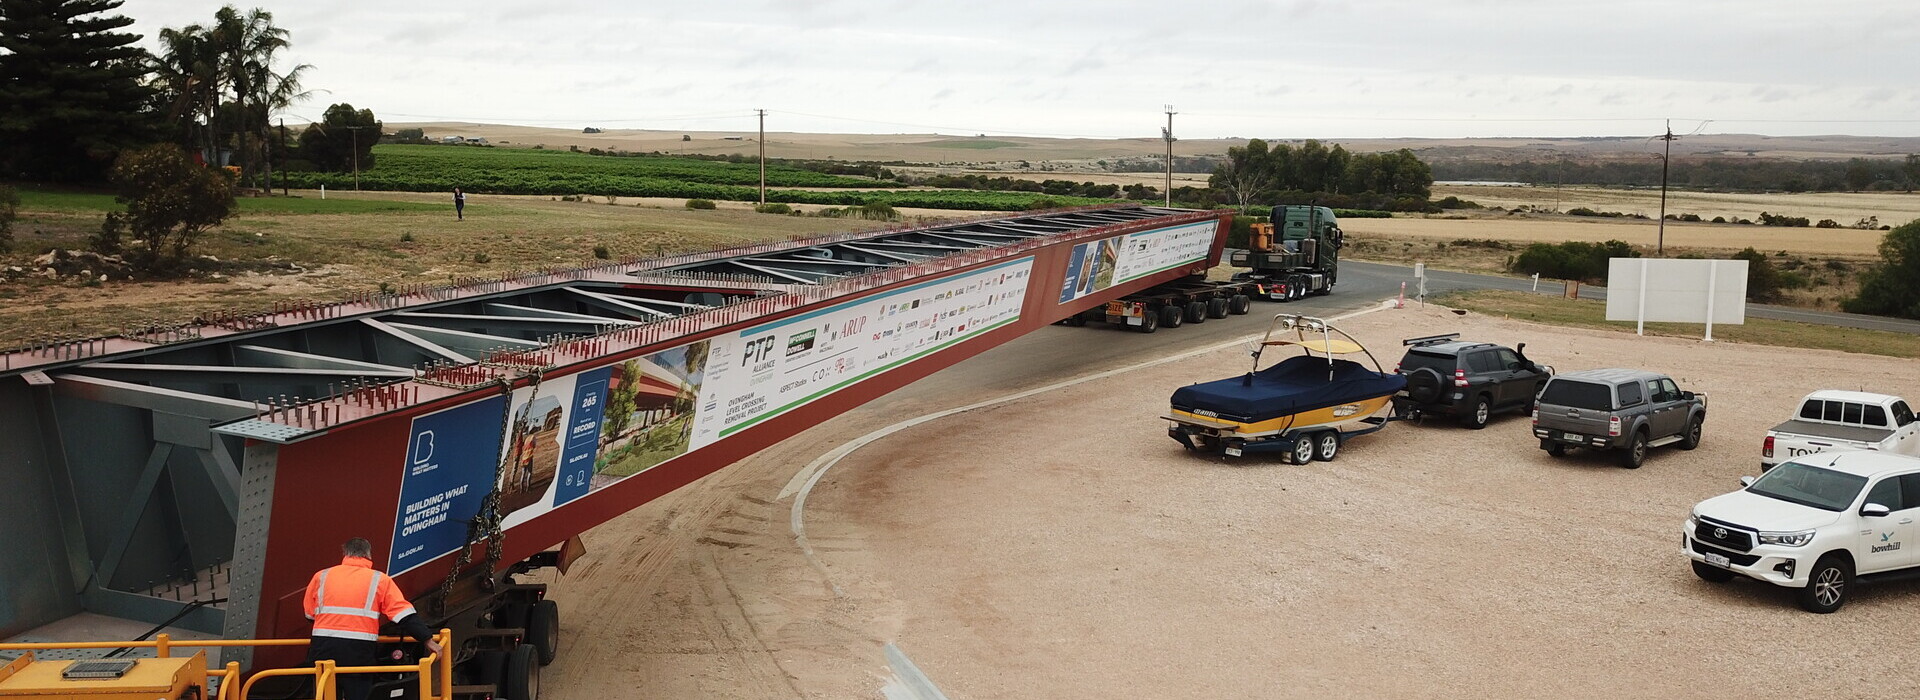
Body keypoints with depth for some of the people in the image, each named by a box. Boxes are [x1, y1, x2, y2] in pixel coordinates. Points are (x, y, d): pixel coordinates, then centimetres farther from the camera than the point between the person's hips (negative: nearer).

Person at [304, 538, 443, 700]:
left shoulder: (321, 576, 11)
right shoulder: (379, 580, 4)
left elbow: (309, 614, 19)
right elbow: (404, 614, -3)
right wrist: (428, 640, -2)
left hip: (323, 647, 2)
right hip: (359, 651, -2)